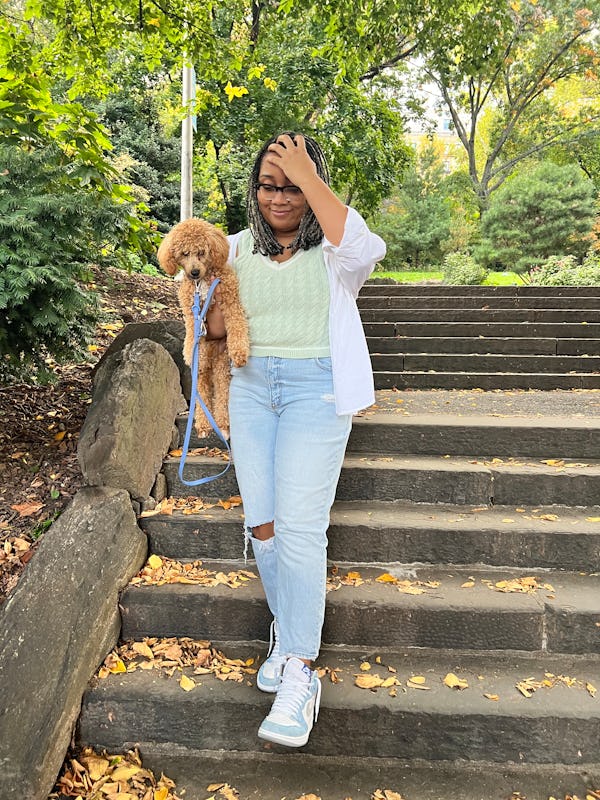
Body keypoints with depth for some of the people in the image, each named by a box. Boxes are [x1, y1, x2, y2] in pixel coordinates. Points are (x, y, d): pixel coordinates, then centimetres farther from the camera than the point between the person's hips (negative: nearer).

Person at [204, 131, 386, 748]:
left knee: (299, 527, -11)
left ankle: (299, 674, 0)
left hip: (316, 389, -4)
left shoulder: (330, 248, 0)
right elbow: (217, 329, 18)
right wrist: (211, 299, -6)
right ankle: (287, 634, 26)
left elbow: (366, 250, -25)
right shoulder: (237, 249, 12)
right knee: (261, 523, 3)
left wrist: (310, 178, -19)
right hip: (251, 386, 4)